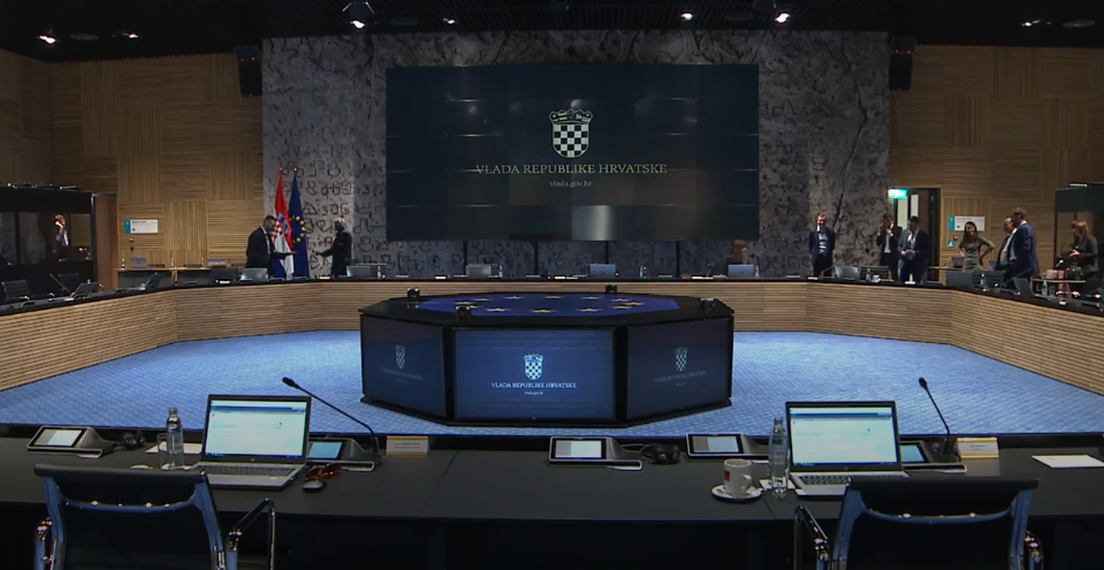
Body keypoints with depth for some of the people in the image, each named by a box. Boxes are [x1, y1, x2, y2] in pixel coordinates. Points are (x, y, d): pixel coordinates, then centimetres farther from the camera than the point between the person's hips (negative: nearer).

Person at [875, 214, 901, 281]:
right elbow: (878, 243, 9)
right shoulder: (882, 229, 11)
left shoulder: (897, 229, -2)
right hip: (883, 255, 4)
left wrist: (891, 234, -16)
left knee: (893, 276, -3)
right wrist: (879, 233, -3)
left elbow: (899, 242, -12)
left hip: (893, 255, -4)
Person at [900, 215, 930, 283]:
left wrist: (914, 253, -21)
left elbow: (928, 252, -9)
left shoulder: (924, 235, -5)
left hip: (917, 265, -4)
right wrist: (902, 252, -9)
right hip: (905, 263, 4)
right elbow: (900, 246, 14)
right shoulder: (905, 233, 8)